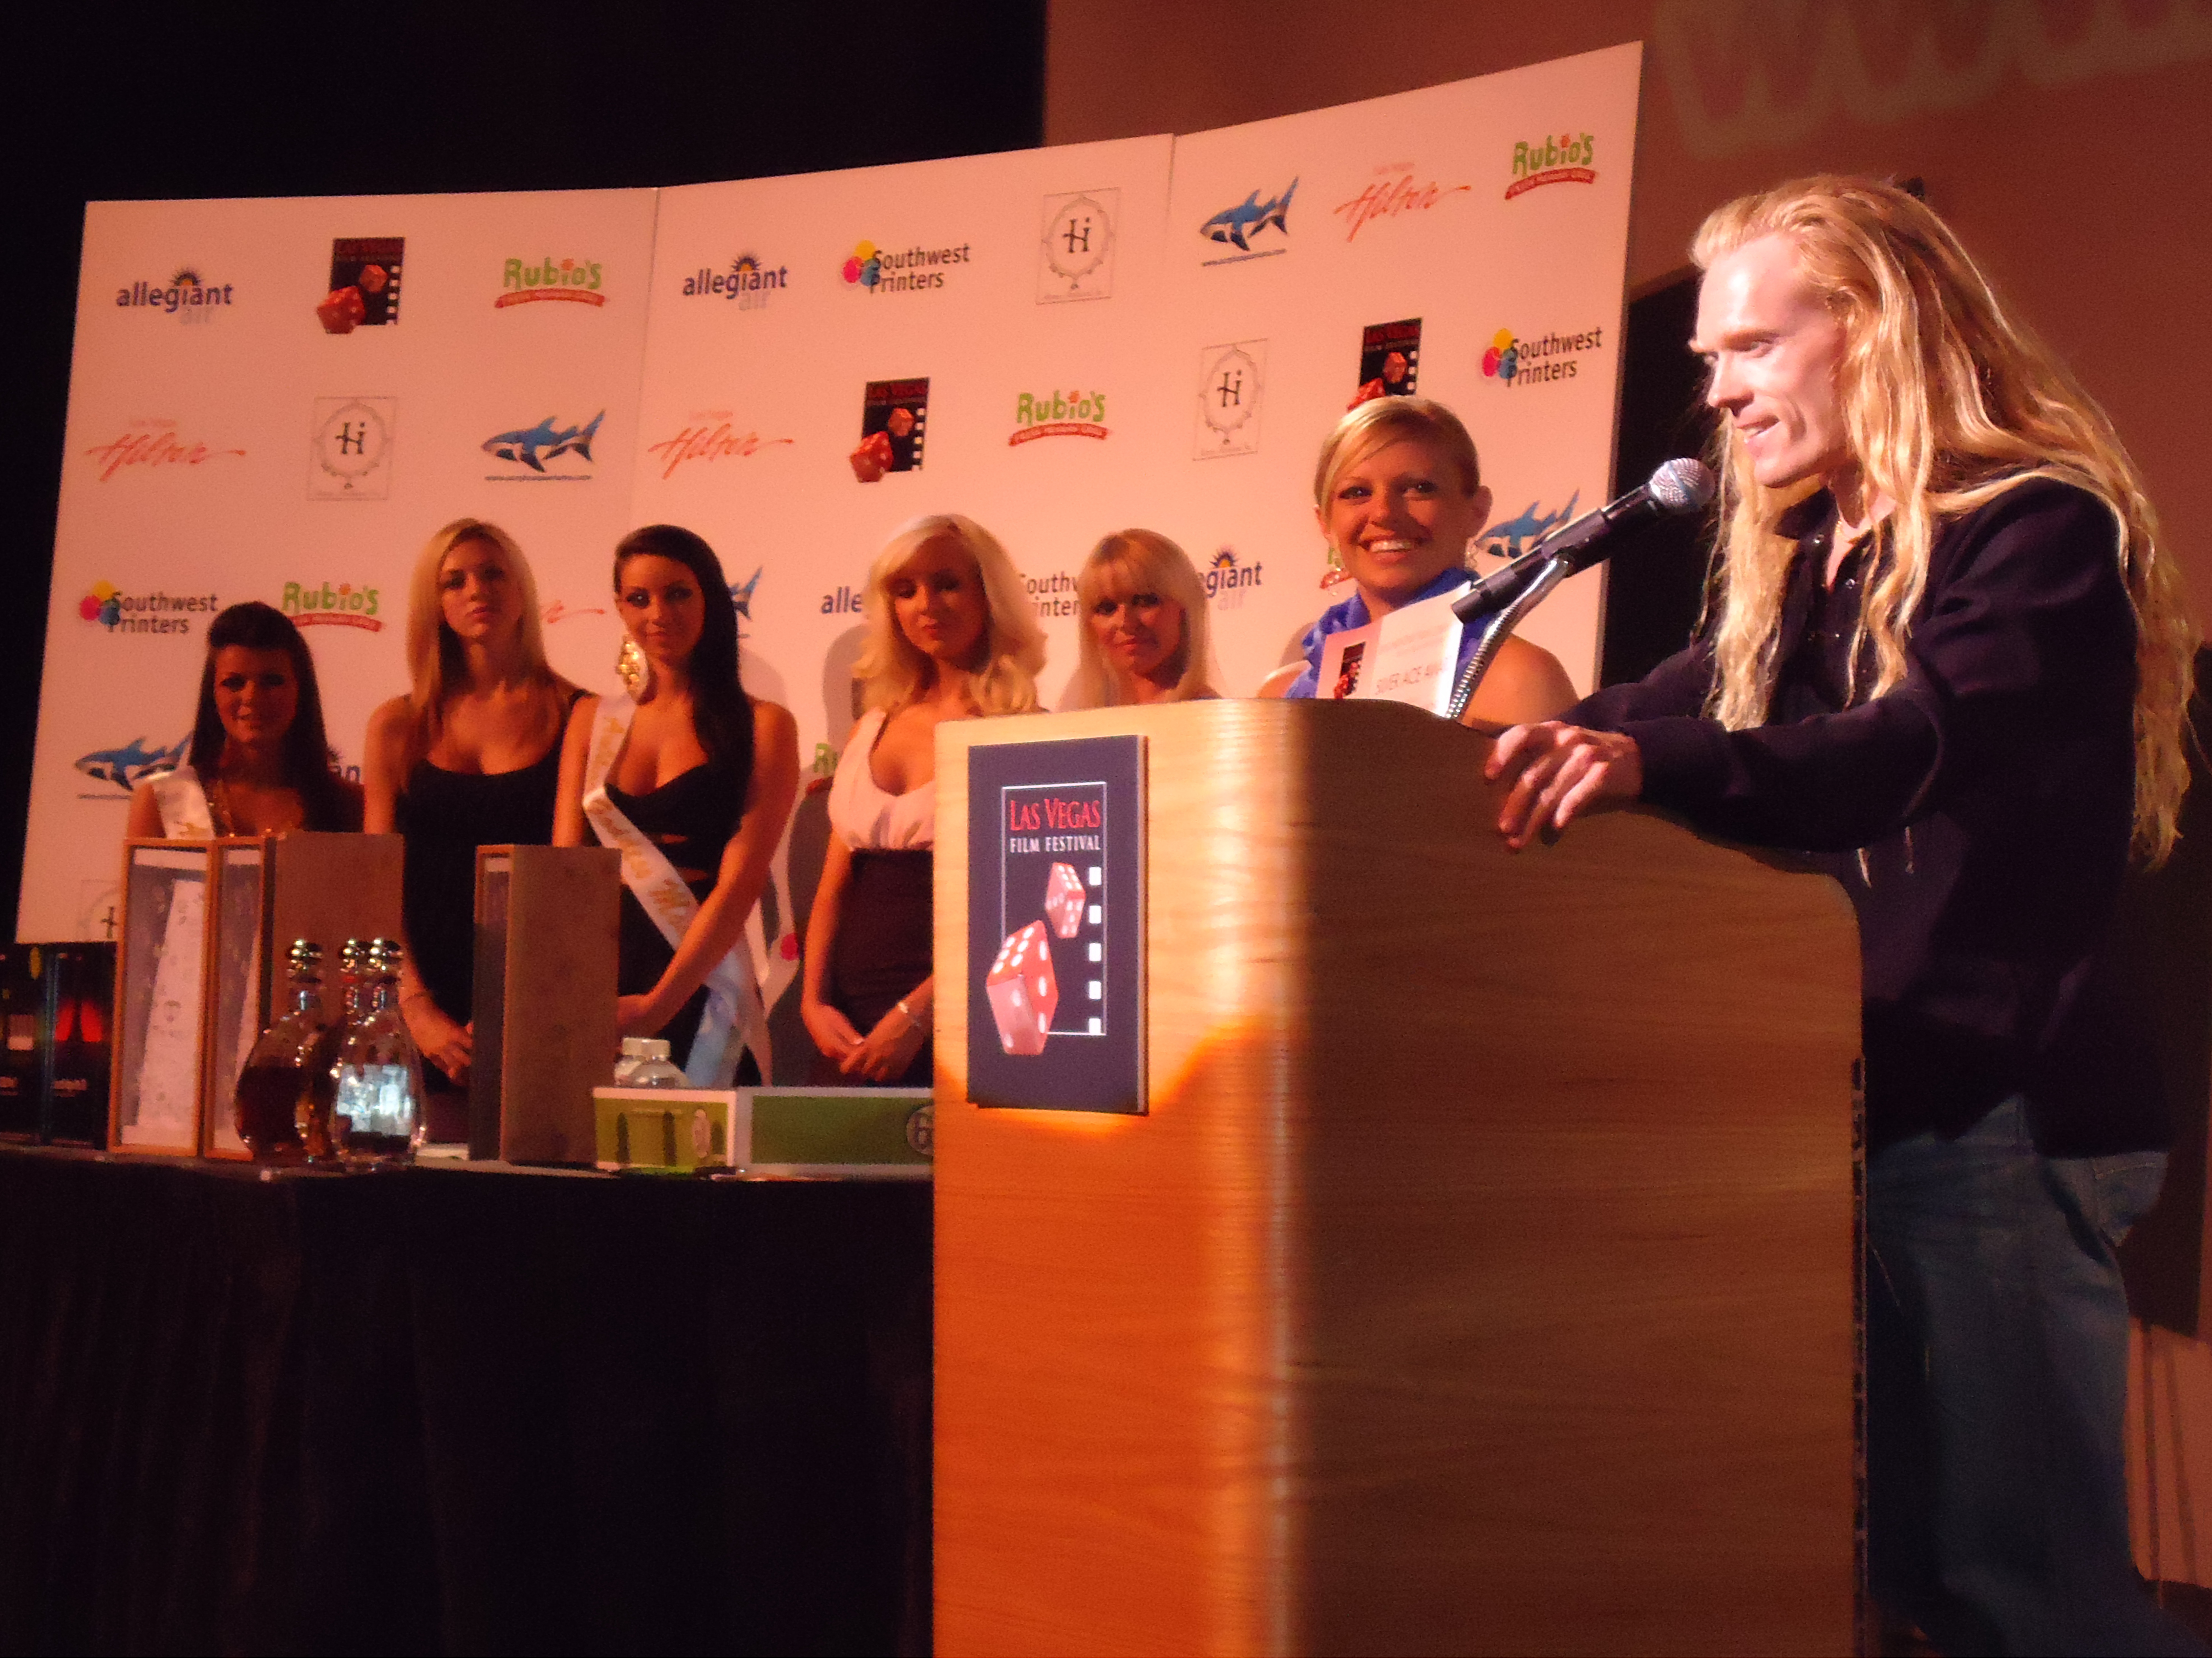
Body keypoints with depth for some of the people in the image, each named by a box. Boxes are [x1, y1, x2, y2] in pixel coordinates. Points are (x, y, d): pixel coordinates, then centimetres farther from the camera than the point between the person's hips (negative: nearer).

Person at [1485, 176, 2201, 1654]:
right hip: (1847, 1103, 9)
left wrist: (1648, 763, -45)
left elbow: (1911, 751, -29)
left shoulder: (2038, 531, -11)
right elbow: (1665, 711, 14)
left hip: (1992, 1110, -8)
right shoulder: (1800, 561, 16)